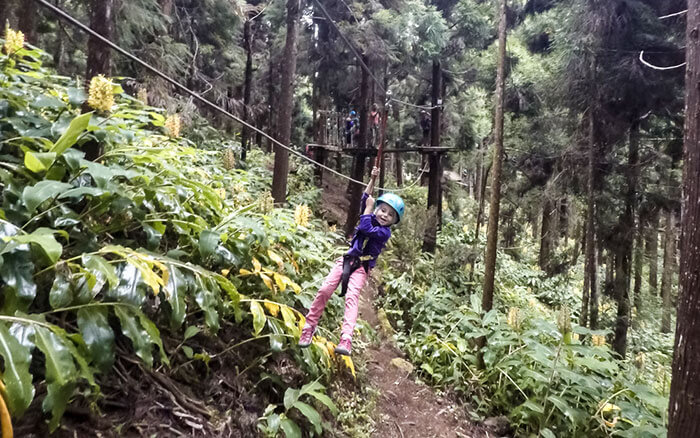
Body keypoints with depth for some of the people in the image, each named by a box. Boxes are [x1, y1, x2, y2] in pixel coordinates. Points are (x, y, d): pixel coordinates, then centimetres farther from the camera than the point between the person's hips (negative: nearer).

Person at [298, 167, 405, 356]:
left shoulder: (385, 232, -9)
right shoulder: (372, 219, 10)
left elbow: (366, 228, -23)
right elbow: (365, 199, 6)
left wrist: (368, 209, -12)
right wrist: (373, 180, 0)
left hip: (362, 267, -5)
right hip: (347, 260, 5)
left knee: (352, 296, -25)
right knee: (324, 290, -9)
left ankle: (346, 340, -33)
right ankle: (309, 328, 2)